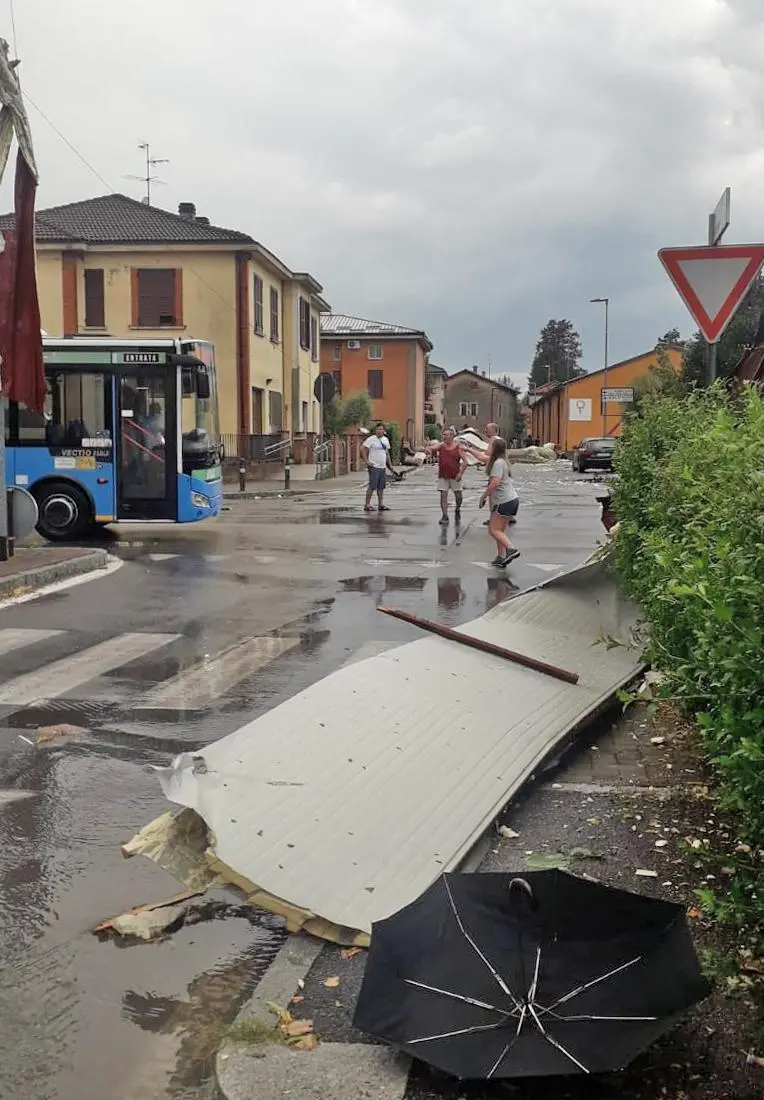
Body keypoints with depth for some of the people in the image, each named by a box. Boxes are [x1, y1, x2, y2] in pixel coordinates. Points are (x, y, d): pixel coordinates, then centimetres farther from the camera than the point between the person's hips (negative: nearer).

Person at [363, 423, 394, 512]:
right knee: (372, 486, -9)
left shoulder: (386, 440, 15)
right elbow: (364, 450, -9)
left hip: (383, 467, 7)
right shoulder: (371, 439, -7)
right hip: (374, 467, -7)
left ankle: (381, 504, 15)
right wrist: (367, 461, -19)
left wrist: (390, 464, 18)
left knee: (381, 487, 9)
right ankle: (367, 505, -4)